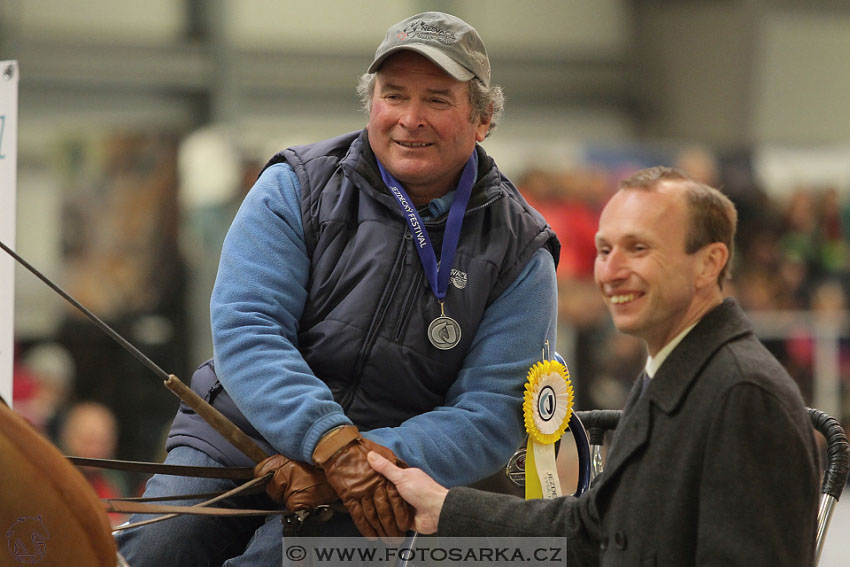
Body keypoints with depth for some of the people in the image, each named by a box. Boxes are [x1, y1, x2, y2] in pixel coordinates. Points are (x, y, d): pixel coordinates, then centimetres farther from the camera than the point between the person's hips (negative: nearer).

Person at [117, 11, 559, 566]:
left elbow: (492, 416, -6)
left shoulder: (521, 254, 0)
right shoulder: (295, 188, 1)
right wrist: (334, 444, -27)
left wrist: (371, 464, -23)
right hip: (231, 443, 2)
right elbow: (245, 330, -10)